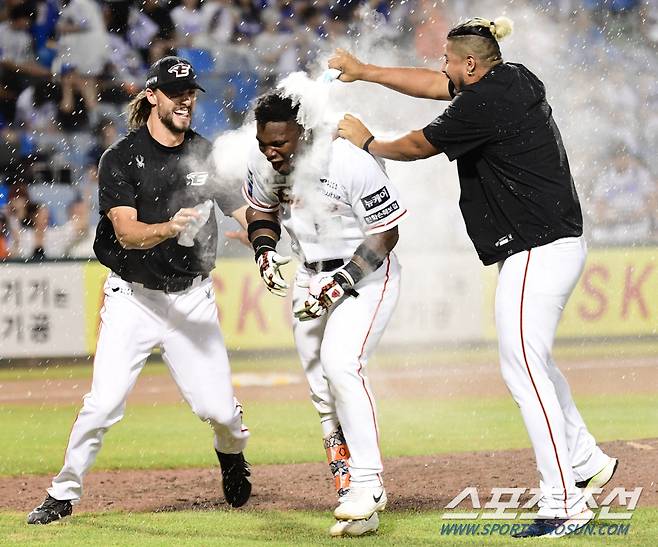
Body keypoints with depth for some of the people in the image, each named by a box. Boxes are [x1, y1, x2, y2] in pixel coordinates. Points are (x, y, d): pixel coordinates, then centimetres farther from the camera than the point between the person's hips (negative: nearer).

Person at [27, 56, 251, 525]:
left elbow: (245, 212, 1)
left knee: (218, 407, -4)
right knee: (103, 404, -14)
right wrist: (169, 228, -37)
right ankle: (63, 494, 3)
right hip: (133, 298, -2)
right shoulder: (121, 159, -6)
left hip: (192, 299, 2)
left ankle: (232, 453, 32)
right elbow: (127, 233, -17)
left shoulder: (208, 155, 4)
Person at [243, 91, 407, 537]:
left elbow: (386, 233, -19)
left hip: (367, 273, -7)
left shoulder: (350, 163, -27)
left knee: (340, 363, -26)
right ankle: (355, 503, 13)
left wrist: (342, 281, -25)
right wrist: (265, 250, -7)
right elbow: (261, 208, 13)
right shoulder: (265, 163, -9)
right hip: (313, 278, 7)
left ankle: (367, 483, -20)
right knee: (323, 392, 5)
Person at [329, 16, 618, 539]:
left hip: (536, 251, -10)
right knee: (531, 360, 22)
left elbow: (416, 146, -4)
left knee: (522, 369, -11)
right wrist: (364, 71, 28)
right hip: (557, 243, 10)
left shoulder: (485, 103, -17)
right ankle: (587, 461, 30)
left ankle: (564, 504, -13)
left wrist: (367, 142, 15)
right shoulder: (515, 79, 11)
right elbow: (435, 84, 24)